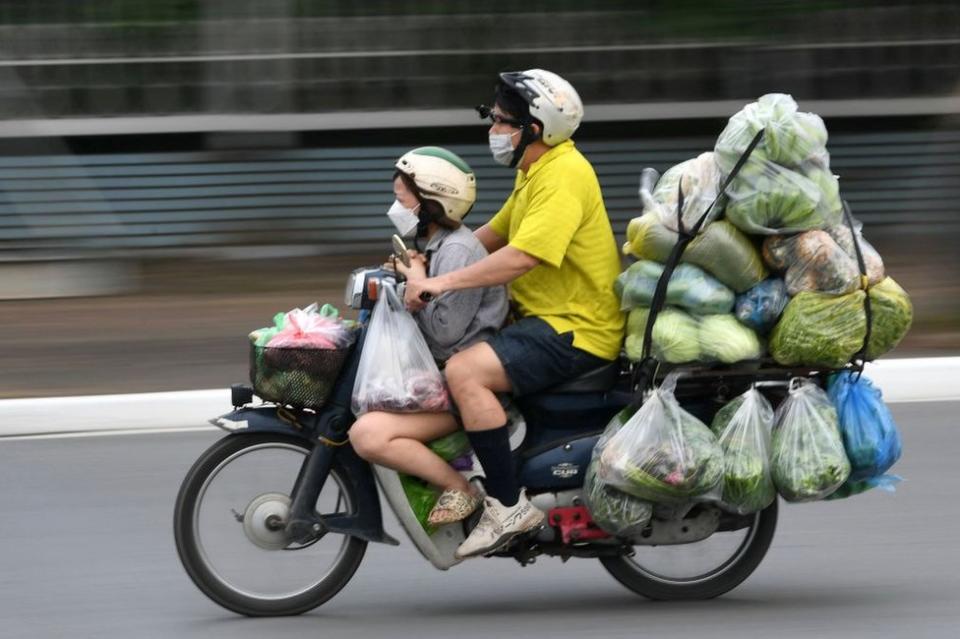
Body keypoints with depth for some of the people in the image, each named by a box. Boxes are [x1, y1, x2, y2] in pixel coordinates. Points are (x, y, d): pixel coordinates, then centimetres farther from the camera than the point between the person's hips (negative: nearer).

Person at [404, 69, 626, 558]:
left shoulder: (563, 177, -18)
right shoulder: (535, 171, 16)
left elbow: (522, 256, -29)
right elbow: (494, 235, 27)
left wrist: (444, 281, -28)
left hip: (575, 329, -11)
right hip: (541, 317, 11)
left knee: (464, 371, -28)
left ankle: (508, 507, -24)